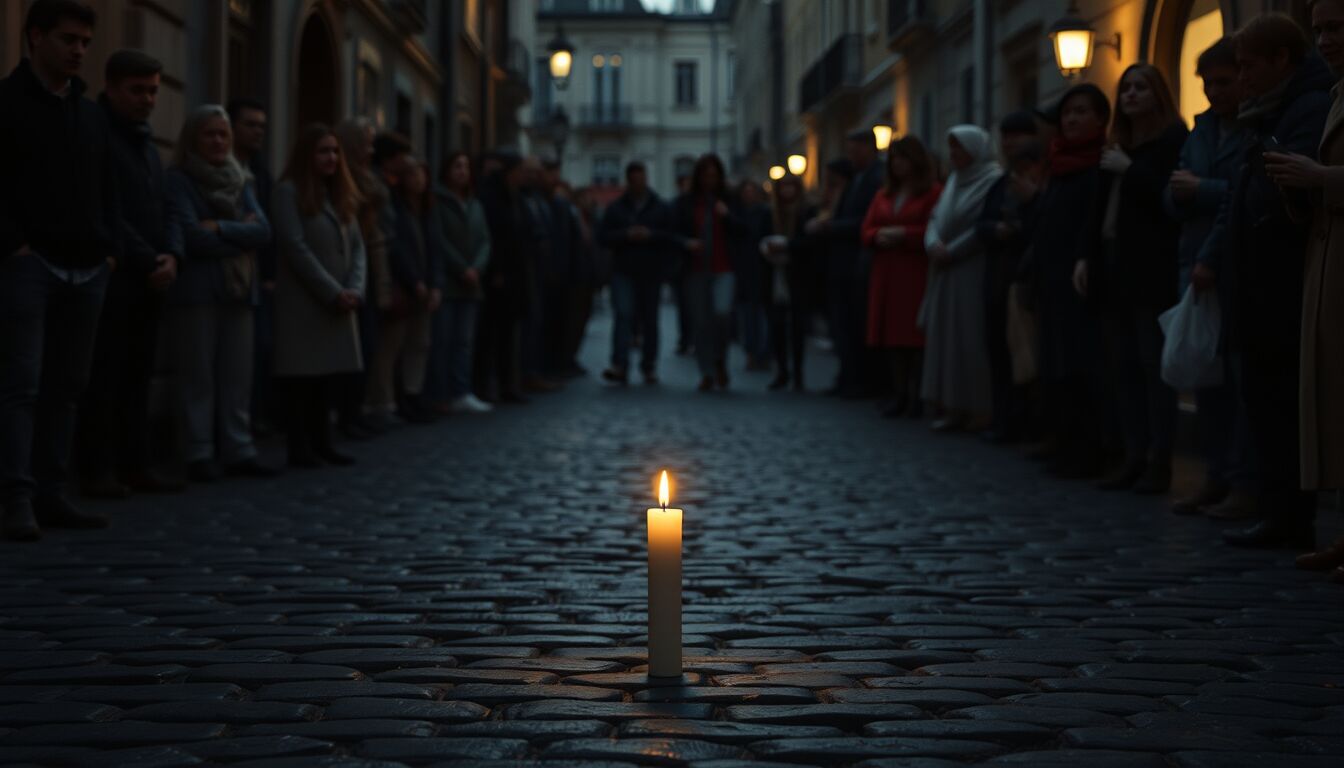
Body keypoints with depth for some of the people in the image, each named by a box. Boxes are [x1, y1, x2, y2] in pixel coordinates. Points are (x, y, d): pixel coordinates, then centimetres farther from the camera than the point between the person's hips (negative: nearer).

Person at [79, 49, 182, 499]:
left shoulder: (146, 143, 21)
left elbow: (163, 209, 18)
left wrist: (172, 255, -1)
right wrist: (146, 260, -14)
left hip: (149, 280, 8)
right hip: (110, 277, -8)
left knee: (138, 377, 7)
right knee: (104, 377, -7)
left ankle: (136, 465, 10)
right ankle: (98, 469, -5)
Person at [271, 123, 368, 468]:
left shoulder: (341, 194, 17)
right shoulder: (290, 191, -5)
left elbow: (356, 246, 11)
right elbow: (296, 248, -13)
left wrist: (355, 290, -5)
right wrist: (333, 292, -14)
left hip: (341, 302, 7)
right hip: (304, 301, -6)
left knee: (337, 373, 4)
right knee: (306, 374, -4)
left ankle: (321, 442, 14)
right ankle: (301, 448, 3)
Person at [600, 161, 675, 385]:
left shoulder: (661, 208, 7)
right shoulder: (615, 208, 7)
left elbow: (672, 237, -1)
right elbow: (603, 237, 1)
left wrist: (650, 235, -16)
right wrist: (626, 235, -14)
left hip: (651, 272, 1)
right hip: (623, 272, -1)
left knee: (649, 320, 7)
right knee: (623, 314, -16)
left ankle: (649, 367, 17)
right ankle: (620, 366, -23)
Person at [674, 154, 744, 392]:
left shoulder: (727, 201, 9)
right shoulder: (685, 202, 7)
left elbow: (739, 230, 5)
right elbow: (675, 232, 6)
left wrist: (727, 215, -12)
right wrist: (686, 243, -14)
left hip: (722, 268, -1)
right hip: (695, 269, 1)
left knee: (722, 312, -20)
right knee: (700, 321, 0)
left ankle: (720, 359, 5)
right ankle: (707, 373, 10)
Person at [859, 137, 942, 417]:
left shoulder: (934, 192, -2)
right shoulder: (884, 195, 19)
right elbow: (867, 230, 16)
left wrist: (903, 234, -15)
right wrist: (879, 236, -6)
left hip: (917, 274, -6)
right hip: (886, 275, 6)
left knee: (915, 334, -9)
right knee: (891, 334, 1)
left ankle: (917, 395, -5)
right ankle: (899, 394, 5)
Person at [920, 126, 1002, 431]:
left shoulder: (994, 180, -8)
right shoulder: (954, 180, 18)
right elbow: (936, 218, 14)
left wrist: (951, 252, -14)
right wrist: (934, 243, -6)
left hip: (974, 273, -8)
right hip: (946, 273, 8)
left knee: (971, 338, -8)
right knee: (945, 337, 4)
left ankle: (979, 409, -4)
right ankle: (953, 406, 5)